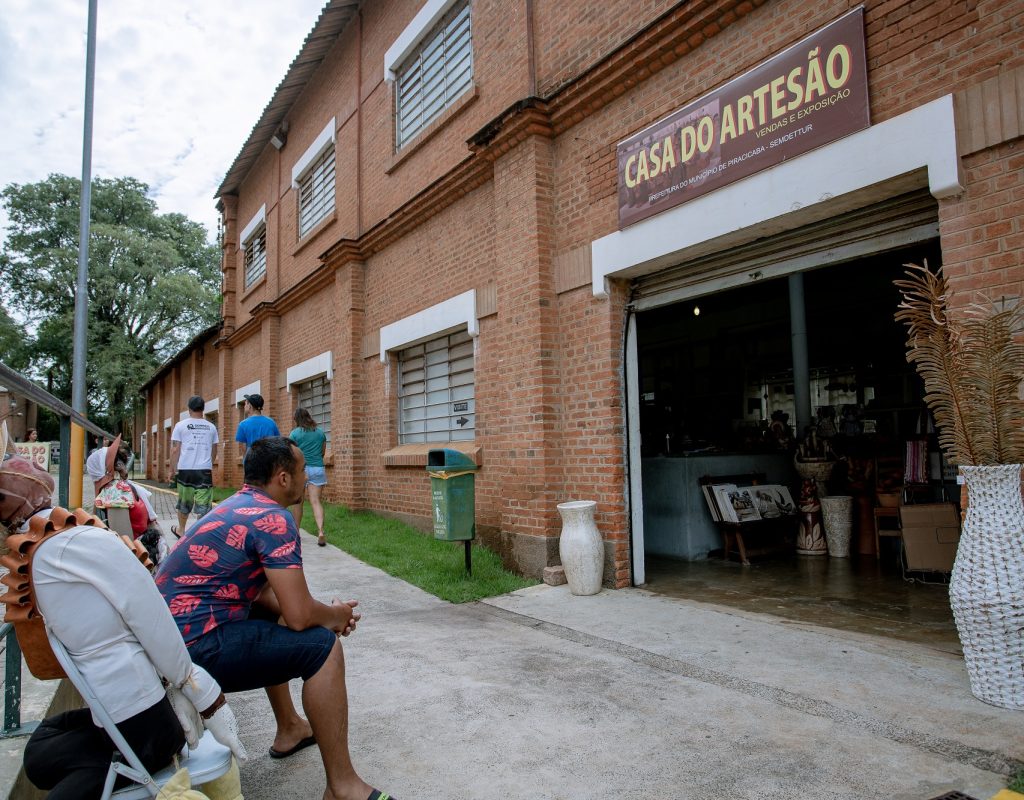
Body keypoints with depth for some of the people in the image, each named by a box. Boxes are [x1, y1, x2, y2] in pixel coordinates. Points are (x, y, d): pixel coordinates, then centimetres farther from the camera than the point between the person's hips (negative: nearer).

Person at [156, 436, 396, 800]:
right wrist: (335, 615, 2)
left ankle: (289, 730, 36)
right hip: (195, 648, -10)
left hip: (169, 636, 10)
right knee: (322, 645, -12)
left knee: (272, 618, 29)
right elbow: (299, 615, -20)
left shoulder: (238, 506, 13)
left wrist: (327, 613, 11)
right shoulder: (273, 518, -16)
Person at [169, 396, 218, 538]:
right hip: (205, 470, 0)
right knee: (203, 504, 1)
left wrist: (173, 470, 7)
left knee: (184, 502, 15)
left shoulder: (181, 425, 0)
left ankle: (180, 530, 32)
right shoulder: (211, 427, 7)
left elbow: (175, 450, -1)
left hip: (185, 470, 0)